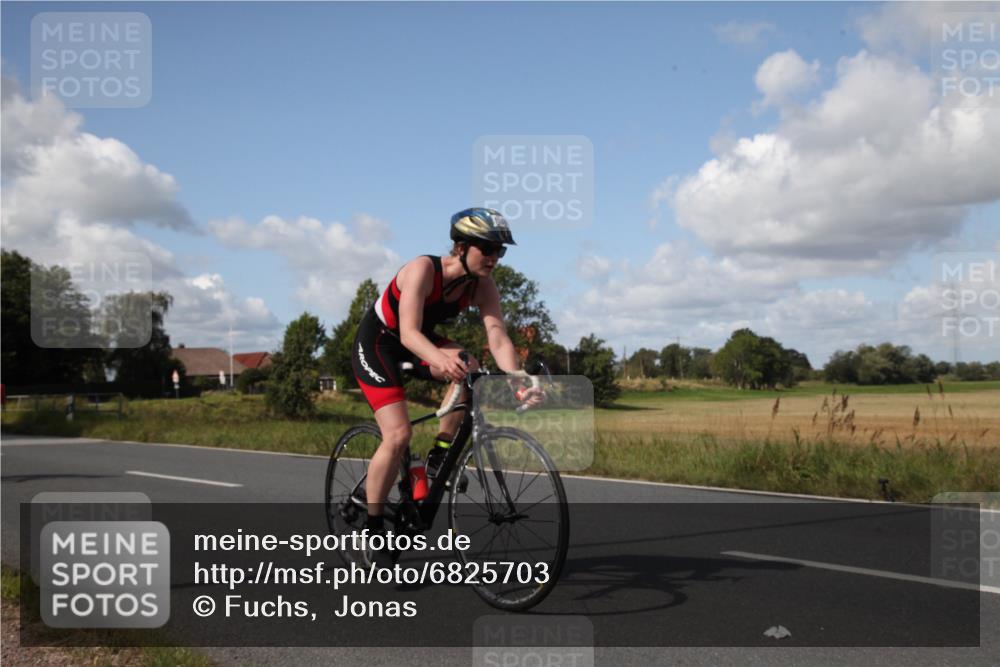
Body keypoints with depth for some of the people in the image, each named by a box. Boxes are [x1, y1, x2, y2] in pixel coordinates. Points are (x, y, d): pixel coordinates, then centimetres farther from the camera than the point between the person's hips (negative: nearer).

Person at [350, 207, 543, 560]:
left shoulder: (483, 287, -15)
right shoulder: (423, 269, -31)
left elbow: (498, 339, -24)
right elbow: (408, 333, -41)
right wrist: (441, 359, -61)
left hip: (420, 340, 6)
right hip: (376, 342, -5)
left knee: (469, 368, -25)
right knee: (398, 435, -18)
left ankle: (440, 455, -7)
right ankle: (373, 527, -3)